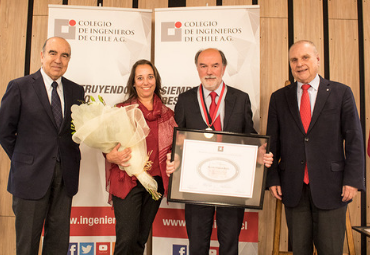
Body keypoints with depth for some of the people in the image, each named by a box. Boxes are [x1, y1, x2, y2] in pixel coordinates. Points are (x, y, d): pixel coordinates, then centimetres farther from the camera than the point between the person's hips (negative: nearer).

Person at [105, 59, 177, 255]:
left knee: (141, 239, 13)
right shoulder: (121, 110, 1)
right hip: (127, 181, -3)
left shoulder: (167, 114, 8)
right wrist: (111, 156, -19)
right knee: (127, 239, -7)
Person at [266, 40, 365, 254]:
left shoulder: (341, 93, 3)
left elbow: (354, 140, 0)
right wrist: (272, 179, 1)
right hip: (293, 188, 2)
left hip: (330, 187, -1)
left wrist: (353, 180, -7)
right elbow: (273, 143, 7)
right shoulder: (279, 98, 7)